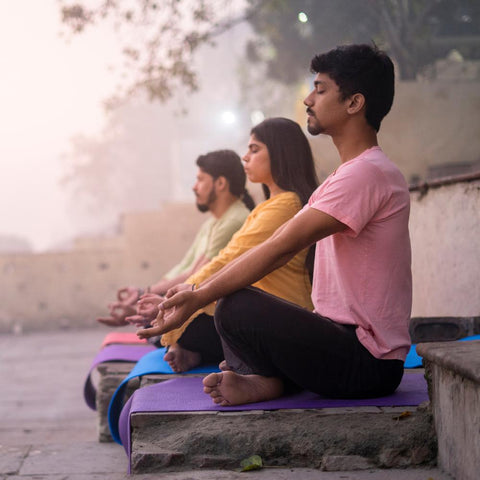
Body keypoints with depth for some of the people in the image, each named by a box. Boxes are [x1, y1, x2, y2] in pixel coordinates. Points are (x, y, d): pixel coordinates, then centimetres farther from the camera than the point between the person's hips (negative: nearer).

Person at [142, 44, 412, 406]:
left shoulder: (367, 173, -17)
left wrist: (198, 298, -18)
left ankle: (269, 379, -1)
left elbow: (280, 250, -22)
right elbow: (277, 245, 15)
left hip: (367, 364, -11)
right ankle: (261, 378, -7)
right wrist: (195, 294, 8)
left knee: (237, 307, -28)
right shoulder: (350, 173, 18)